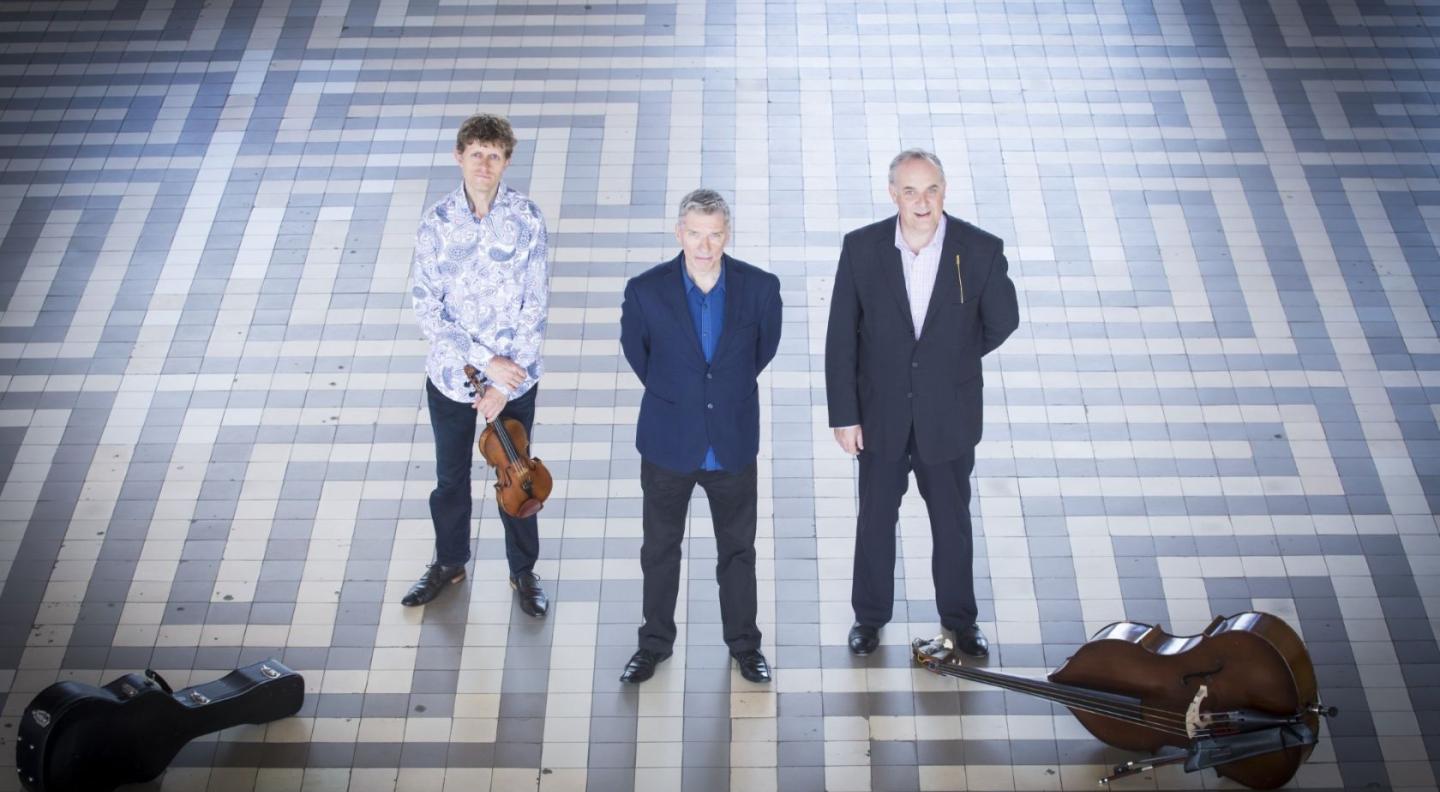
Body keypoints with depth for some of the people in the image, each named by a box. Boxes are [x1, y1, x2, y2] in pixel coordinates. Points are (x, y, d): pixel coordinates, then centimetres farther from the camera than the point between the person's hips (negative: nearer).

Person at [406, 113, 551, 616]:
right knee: (451, 477, 19)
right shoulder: (437, 223, -9)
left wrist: (505, 383, -13)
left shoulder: (527, 219, -12)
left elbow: (535, 307, -10)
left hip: (515, 377, -1)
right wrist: (486, 360, -18)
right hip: (451, 375, 1)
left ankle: (523, 571, 35)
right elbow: (427, 309, -10)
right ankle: (449, 562, 42)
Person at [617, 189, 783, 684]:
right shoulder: (646, 290, -15)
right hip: (668, 444, 0)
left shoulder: (760, 287, -13)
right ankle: (655, 641, 35)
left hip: (734, 444, 0)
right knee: (660, 549, 16)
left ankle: (744, 642, 34)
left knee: (738, 549, 15)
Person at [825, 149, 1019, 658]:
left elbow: (1002, 321, 3)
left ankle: (959, 618, 38)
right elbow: (841, 336, -7)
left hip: (949, 416, 0)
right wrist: (844, 414, -8)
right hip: (881, 414, 0)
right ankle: (870, 616, 37)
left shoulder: (981, 250, -14)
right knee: (876, 520, 16)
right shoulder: (861, 248, -12)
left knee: (953, 521, 16)